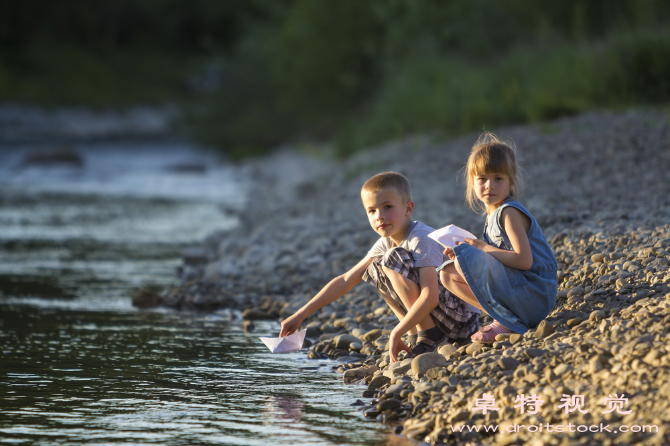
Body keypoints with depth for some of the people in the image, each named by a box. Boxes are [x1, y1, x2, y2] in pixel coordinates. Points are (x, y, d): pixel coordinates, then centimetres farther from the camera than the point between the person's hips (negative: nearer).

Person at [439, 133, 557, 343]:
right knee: (447, 275, 12)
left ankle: (505, 321, -14)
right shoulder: (493, 215, 15)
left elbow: (524, 260, -24)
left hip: (534, 292, -10)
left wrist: (484, 248, -14)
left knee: (465, 256, -21)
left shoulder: (509, 213, -14)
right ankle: (503, 317, 2)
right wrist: (462, 255, 1)